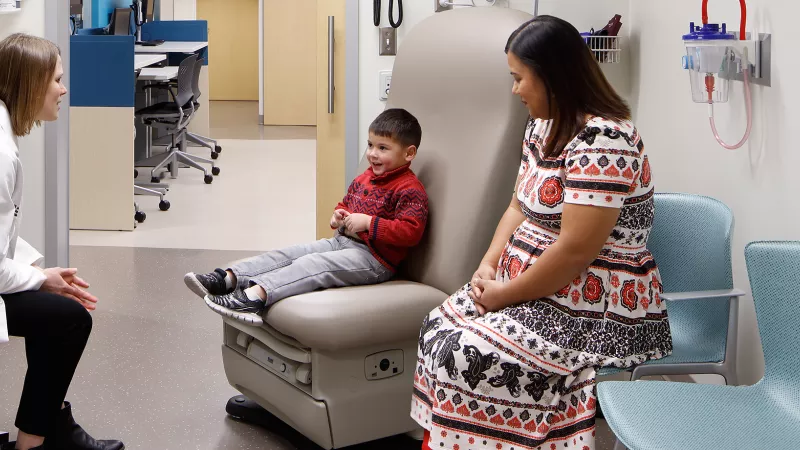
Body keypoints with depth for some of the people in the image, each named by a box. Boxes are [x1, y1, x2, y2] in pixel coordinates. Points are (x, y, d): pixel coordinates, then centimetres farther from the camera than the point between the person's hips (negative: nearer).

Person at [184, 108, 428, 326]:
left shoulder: (410, 190, -12)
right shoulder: (365, 178, 17)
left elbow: (411, 231, -23)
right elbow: (346, 202, 33)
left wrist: (368, 222, -25)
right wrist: (338, 215, 8)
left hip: (374, 257, -9)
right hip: (341, 241, 9)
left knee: (314, 264, -29)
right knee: (286, 254, -7)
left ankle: (256, 295, -45)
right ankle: (227, 278, -19)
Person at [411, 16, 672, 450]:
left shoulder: (602, 140, -24)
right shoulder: (542, 126, 8)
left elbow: (575, 251, -27)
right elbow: (519, 208, 15)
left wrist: (505, 294, -16)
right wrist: (488, 266, -2)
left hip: (594, 312, -10)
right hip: (537, 291, 10)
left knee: (465, 355, -20)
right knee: (440, 326, 2)